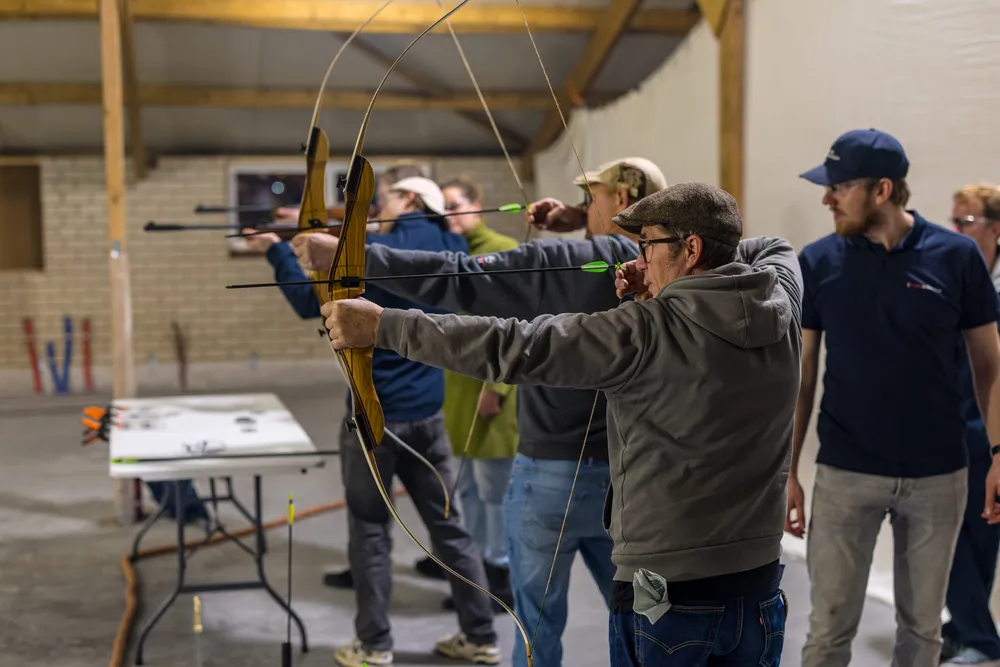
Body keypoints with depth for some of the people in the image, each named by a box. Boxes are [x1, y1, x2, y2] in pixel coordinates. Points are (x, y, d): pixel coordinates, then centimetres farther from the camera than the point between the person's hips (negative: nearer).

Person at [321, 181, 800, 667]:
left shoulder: (648, 333, -19)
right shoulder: (781, 304, -2)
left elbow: (517, 348, -21)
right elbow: (776, 250, 22)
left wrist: (382, 325, -16)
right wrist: (670, 283, 9)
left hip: (668, 600, -6)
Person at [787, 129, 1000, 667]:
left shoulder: (957, 256, -6)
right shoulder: (817, 263, -4)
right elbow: (799, 375, 1)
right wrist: (787, 470, -1)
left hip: (938, 475, 0)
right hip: (845, 474, 0)